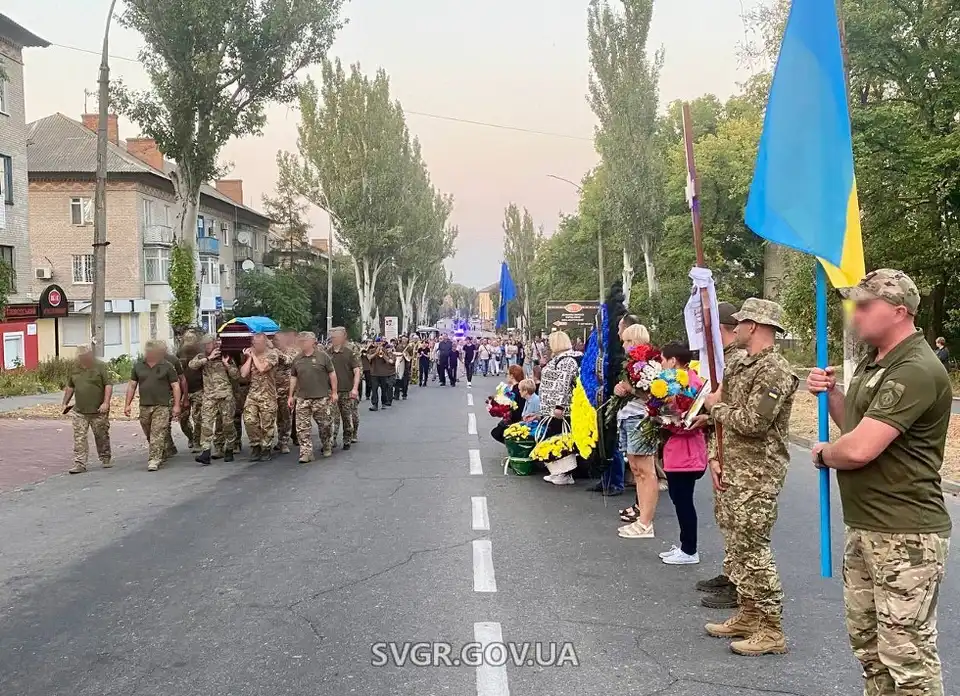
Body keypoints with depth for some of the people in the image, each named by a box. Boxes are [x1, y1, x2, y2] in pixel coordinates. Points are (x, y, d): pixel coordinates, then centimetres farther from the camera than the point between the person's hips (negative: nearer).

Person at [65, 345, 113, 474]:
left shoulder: (100, 366, -6)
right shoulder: (75, 368, 10)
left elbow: (108, 385, -9)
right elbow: (70, 387, 21)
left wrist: (106, 402, -17)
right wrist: (65, 403, 17)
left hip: (98, 410, -4)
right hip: (79, 411, 4)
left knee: (102, 436, 8)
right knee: (79, 438, -3)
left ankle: (105, 459, 25)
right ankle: (79, 464, -2)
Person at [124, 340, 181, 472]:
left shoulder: (167, 366, -2)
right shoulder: (138, 366, 7)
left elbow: (175, 386, 0)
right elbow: (132, 385, 12)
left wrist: (177, 405, -6)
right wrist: (128, 404, 8)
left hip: (162, 406, -4)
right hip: (144, 406, 4)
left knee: (158, 434, -10)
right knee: (148, 434, 13)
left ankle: (154, 459, -8)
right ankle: (162, 453, 31)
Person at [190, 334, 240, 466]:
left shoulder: (225, 356, 8)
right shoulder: (201, 357, 11)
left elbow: (236, 376, 6)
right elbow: (191, 365, -11)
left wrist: (226, 364, -7)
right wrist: (209, 358, -12)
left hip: (226, 395, 0)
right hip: (209, 396, 1)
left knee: (227, 423, 5)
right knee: (206, 423, -11)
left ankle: (229, 450, 20)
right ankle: (205, 453, -15)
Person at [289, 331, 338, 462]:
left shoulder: (323, 356, -2)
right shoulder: (297, 360, 9)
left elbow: (332, 374, 1)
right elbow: (293, 378, 16)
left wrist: (334, 392, -2)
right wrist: (291, 395, 13)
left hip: (322, 397, -3)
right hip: (302, 398, 3)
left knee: (325, 424, 7)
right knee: (302, 426, -3)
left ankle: (327, 447, 27)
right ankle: (306, 453, 1)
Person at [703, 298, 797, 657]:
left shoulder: (775, 370, -16)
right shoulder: (742, 366, 14)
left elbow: (752, 423, -24)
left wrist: (716, 406, -9)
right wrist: (720, 461, 11)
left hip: (758, 474, -10)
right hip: (735, 470, 10)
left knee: (753, 549, -6)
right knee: (739, 545, 15)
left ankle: (771, 630, 3)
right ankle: (747, 615, 27)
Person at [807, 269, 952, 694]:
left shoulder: (916, 371, -21)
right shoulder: (871, 362, 13)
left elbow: (859, 449, -28)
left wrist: (823, 454, -6)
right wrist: (830, 394, 4)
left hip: (905, 535, -10)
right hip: (864, 528, 10)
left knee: (906, 654, -1)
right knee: (866, 641, 20)